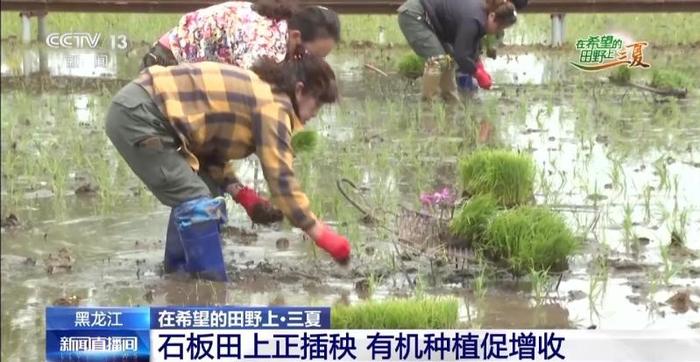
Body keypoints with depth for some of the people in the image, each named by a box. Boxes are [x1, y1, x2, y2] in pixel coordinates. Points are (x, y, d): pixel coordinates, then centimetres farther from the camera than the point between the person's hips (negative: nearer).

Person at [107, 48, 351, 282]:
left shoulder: (256, 91, 17)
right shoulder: (273, 103, -12)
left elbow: (211, 147, 20)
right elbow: (281, 179, -15)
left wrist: (240, 193, 7)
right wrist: (320, 234, -10)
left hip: (139, 111, 10)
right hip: (137, 115, -10)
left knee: (194, 194, 17)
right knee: (196, 200, -9)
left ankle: (178, 272, 26)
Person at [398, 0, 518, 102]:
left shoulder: (480, 12, 4)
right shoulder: (472, 20, -27)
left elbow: (471, 47, 17)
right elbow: (461, 54, -22)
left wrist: (479, 67, 5)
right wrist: (478, 74, -10)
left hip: (426, 20, 11)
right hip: (413, 15, -11)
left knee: (448, 59, 11)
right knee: (438, 59, -18)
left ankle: (451, 102, 16)